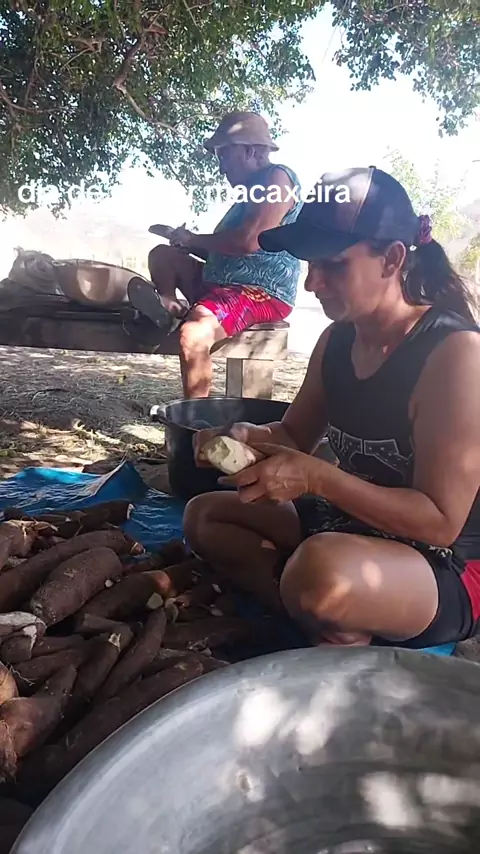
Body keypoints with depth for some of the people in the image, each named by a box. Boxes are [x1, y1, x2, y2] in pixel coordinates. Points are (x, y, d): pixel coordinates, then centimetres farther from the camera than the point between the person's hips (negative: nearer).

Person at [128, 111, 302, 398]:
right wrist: (187, 241, 12)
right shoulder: (252, 188, 23)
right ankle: (168, 304, -15)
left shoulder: (277, 178, -8)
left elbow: (249, 241, -22)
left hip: (262, 294, -11)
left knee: (193, 335, -36)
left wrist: (194, 239, -7)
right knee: (163, 254, 14)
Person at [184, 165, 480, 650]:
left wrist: (317, 477, -31)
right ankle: (332, 625, -5)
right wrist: (247, 438, -13)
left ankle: (344, 629, -4)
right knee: (204, 516, 9)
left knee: (323, 567, -40)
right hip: (348, 530, 8)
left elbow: (440, 522, -24)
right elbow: (294, 436, 10)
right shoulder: (337, 340, -1)